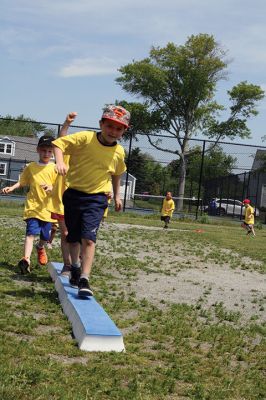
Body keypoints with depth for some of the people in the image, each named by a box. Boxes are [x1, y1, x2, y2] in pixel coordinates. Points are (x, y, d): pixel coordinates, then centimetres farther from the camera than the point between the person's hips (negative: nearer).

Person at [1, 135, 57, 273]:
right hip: (33, 206, -1)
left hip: (47, 208, 1)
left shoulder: (54, 168, 0)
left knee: (45, 236, 12)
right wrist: (11, 188, -1)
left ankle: (40, 248, 46)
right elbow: (22, 182, 14)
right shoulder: (30, 167, 4)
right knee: (31, 232, -18)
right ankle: (26, 259, -26)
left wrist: (51, 188, -23)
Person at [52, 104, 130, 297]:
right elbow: (59, 144, -11)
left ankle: (84, 279, -16)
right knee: (73, 237, 16)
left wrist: (117, 196, 21)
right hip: (73, 194, 0)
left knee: (88, 238, -17)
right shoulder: (85, 138, -11)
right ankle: (75, 267, 41)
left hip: (96, 198, 0)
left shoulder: (119, 152, 0)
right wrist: (60, 162, -28)